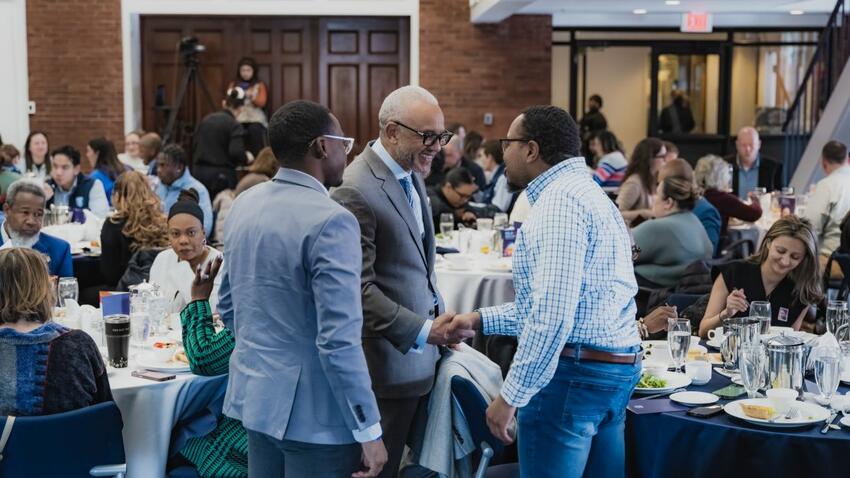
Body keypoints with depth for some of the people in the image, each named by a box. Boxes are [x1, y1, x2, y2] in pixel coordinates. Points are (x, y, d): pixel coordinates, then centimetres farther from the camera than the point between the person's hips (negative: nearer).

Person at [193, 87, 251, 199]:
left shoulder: (206, 119, 8)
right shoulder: (235, 126, -10)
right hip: (221, 174, -6)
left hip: (199, 172, 6)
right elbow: (236, 153, -19)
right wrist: (246, 158, 0)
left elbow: (195, 142, 16)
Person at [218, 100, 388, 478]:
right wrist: (369, 430, -17)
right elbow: (340, 340, -23)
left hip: (255, 395, 8)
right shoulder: (330, 222, -20)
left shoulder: (244, 205, 5)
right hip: (313, 410, -8)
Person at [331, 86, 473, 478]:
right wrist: (423, 331, -21)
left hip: (418, 353, 9)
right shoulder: (357, 191, -20)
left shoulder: (410, 174, 9)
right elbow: (359, 289, -22)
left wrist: (439, 318, 11)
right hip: (390, 359, -9)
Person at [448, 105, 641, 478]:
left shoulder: (559, 200, -16)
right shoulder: (586, 193, 17)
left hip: (572, 373, -10)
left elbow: (553, 312, -24)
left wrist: (511, 394, -19)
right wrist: (481, 320, 20)